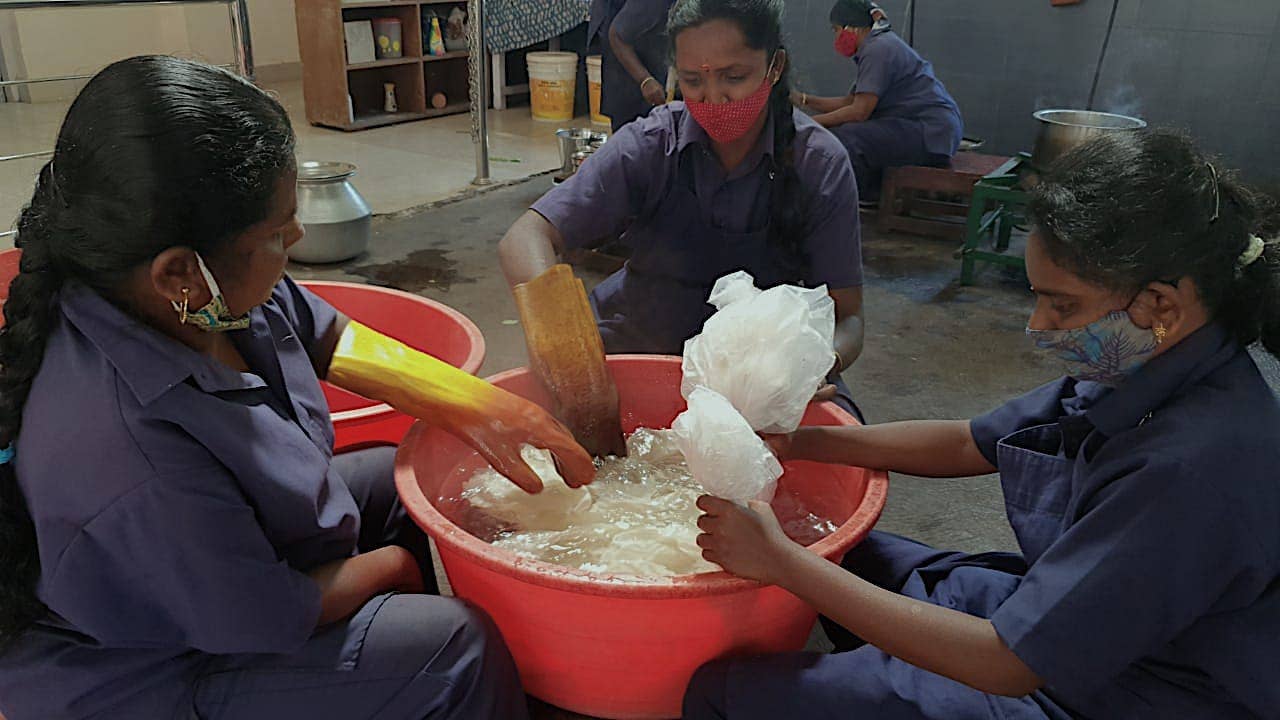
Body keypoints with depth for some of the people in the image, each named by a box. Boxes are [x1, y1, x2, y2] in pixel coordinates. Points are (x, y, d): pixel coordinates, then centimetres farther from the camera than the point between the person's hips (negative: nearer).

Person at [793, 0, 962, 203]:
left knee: (844, 138, -25)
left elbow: (859, 112, -20)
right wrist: (803, 99, 11)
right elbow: (848, 102, 17)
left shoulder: (878, 49, -14)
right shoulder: (879, 45, 19)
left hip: (931, 133, -11)